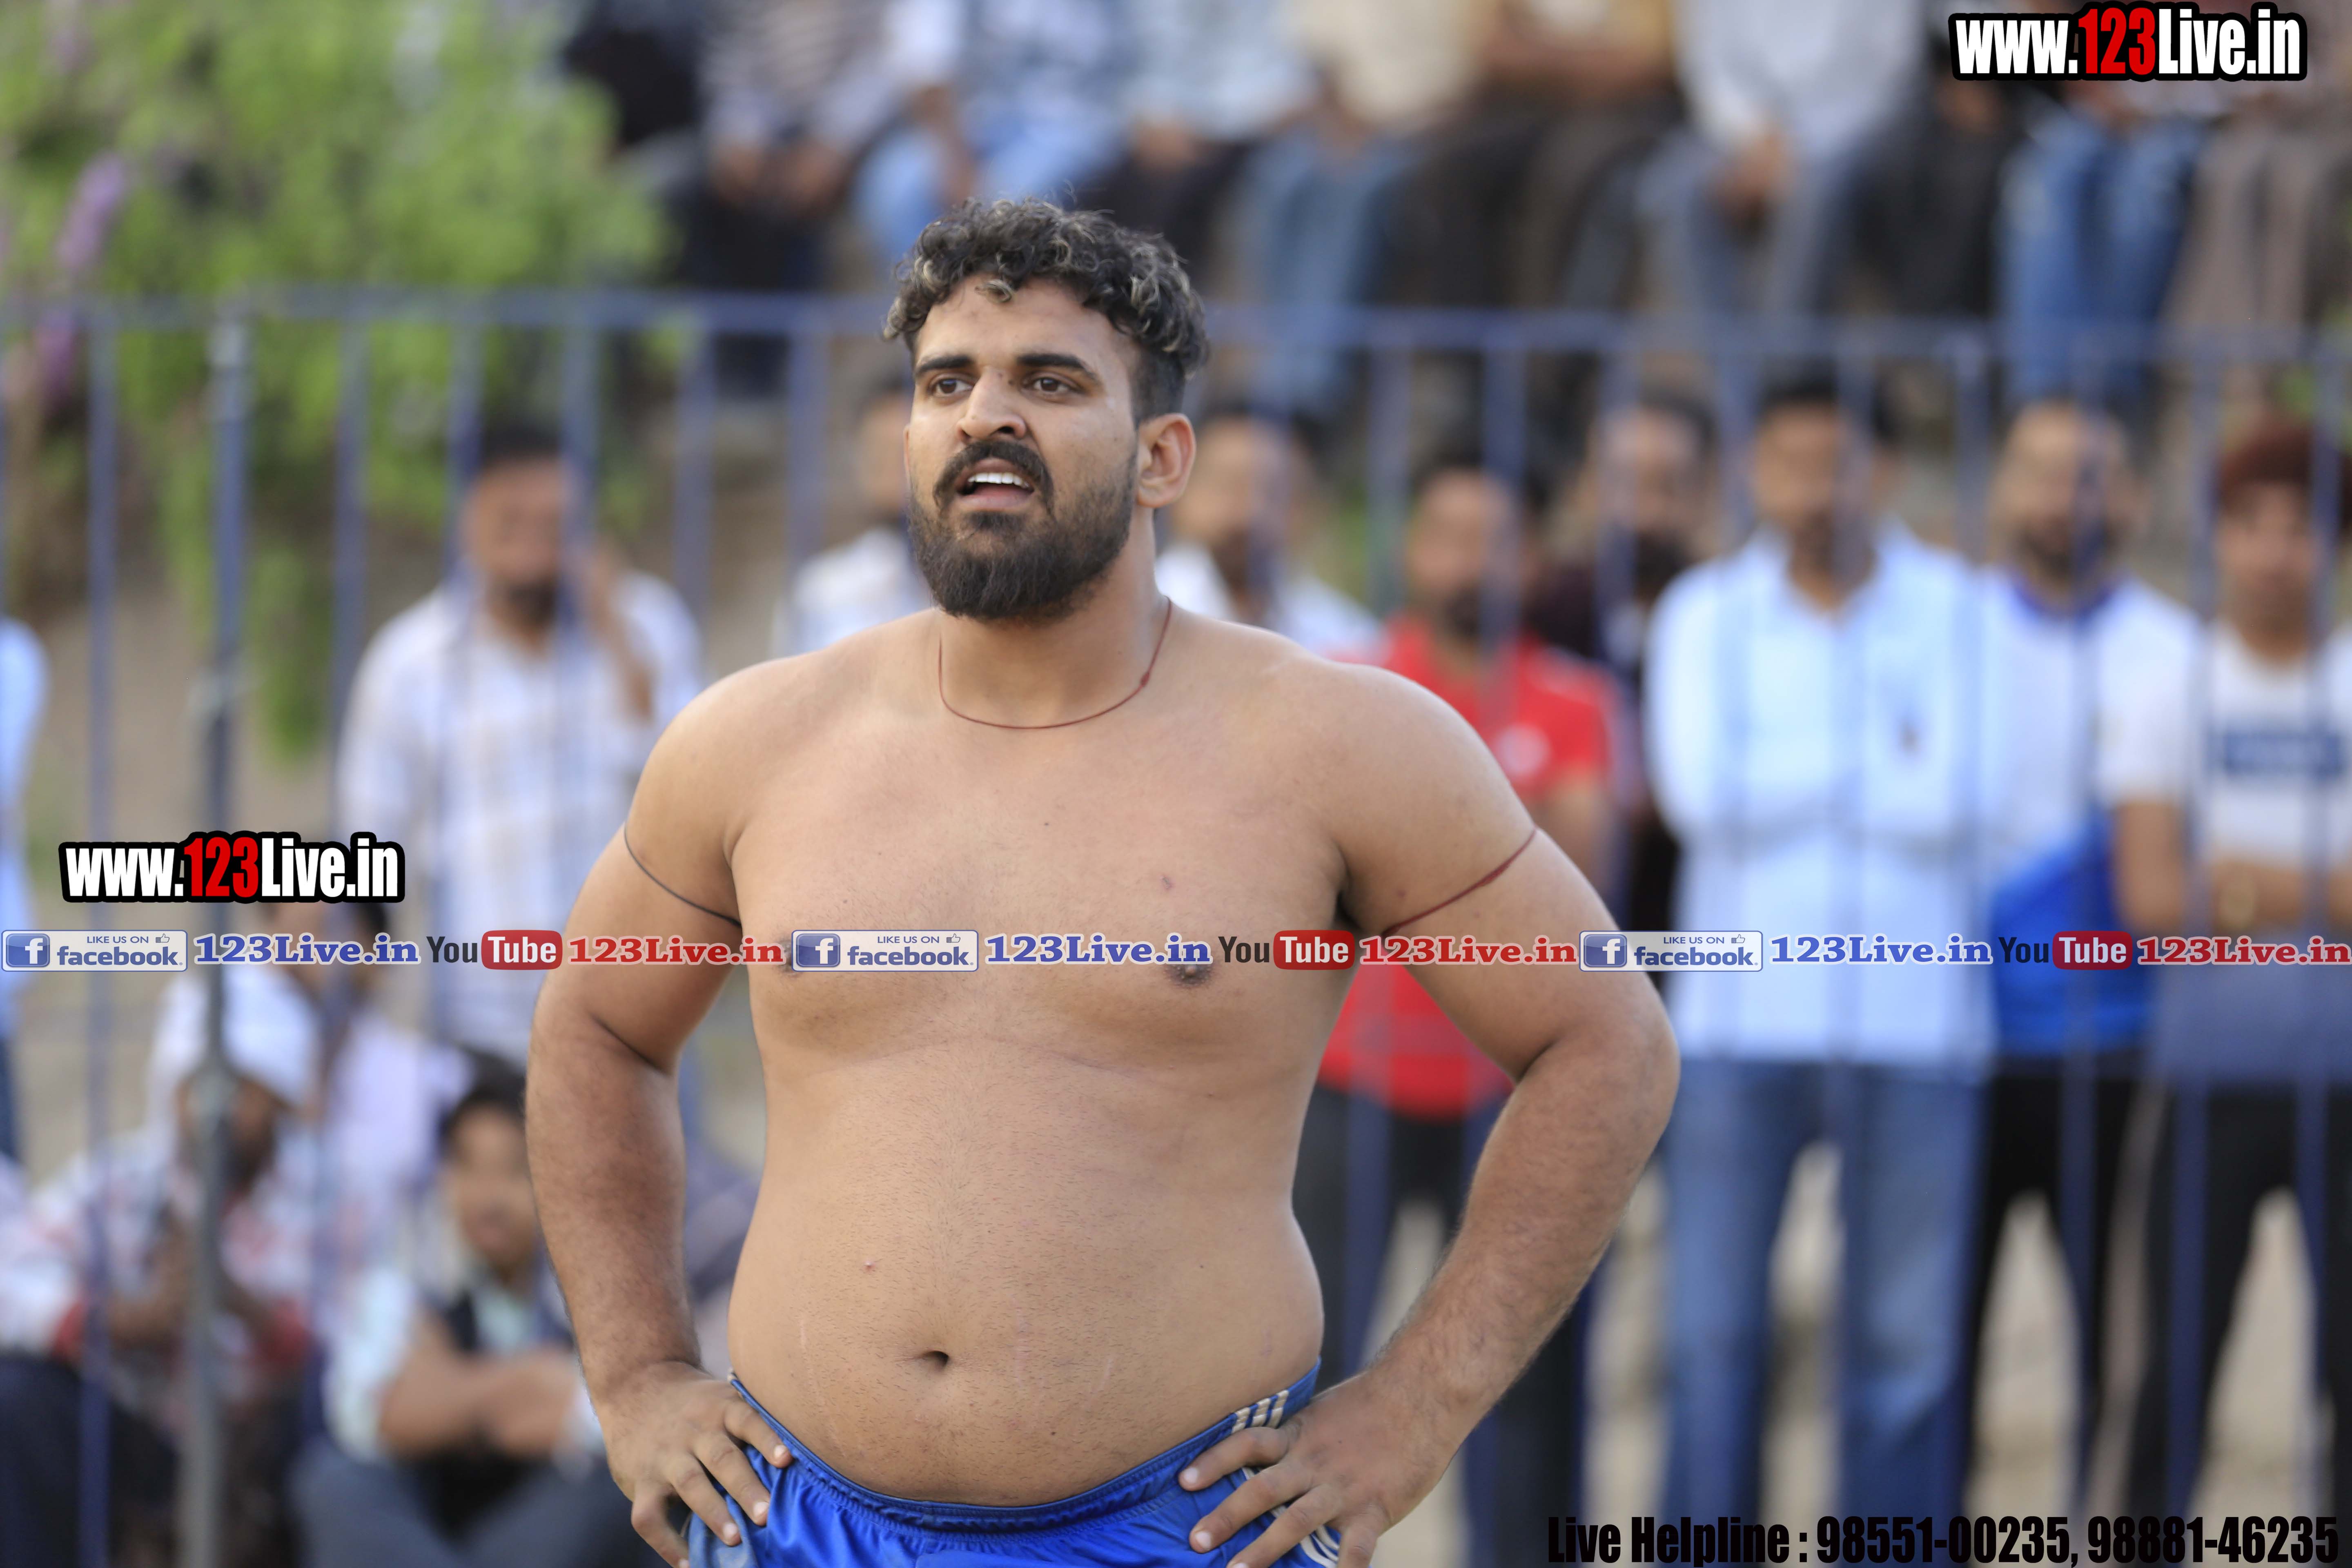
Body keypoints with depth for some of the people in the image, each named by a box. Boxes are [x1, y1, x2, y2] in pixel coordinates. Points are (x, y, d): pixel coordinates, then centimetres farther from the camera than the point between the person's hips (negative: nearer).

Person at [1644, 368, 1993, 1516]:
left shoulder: (1953, 610, 3)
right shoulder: (1705, 615, 7)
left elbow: (1948, 803, -9)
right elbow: (1700, 794, -8)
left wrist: (1778, 785, -4)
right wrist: (1880, 758, -4)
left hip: (1911, 1022, -1)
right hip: (1740, 1020, 1)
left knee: (1907, 1339, -1)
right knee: (1714, 1331, -1)